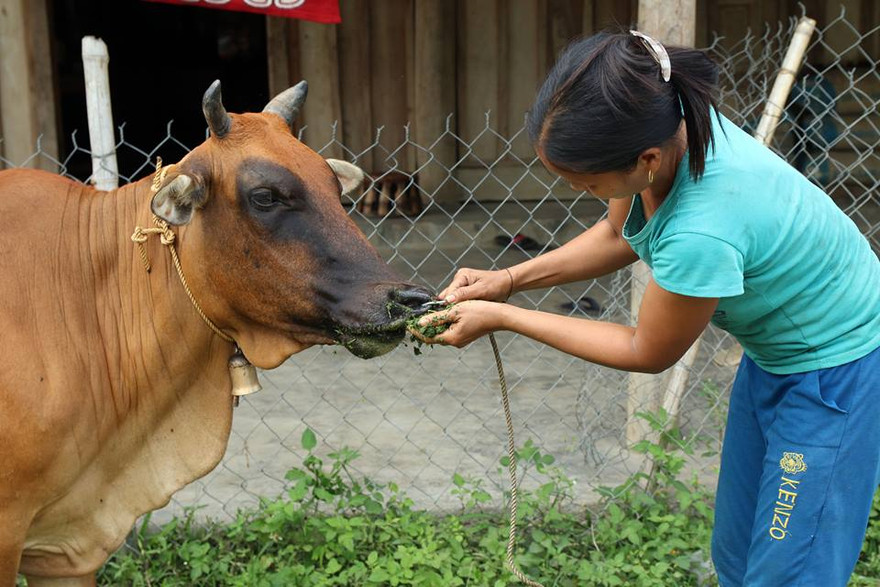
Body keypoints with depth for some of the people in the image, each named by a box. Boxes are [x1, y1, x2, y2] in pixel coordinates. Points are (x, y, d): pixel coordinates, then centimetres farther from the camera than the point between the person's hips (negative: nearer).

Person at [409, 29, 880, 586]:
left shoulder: (700, 234, -40)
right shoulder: (660, 120, -18)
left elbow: (648, 352, -19)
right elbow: (618, 234, 4)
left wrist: (501, 318, -16)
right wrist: (509, 279, -7)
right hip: (772, 351, 8)